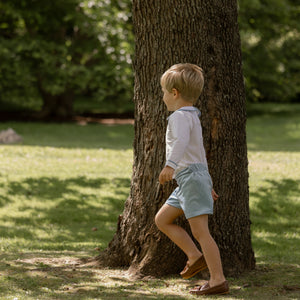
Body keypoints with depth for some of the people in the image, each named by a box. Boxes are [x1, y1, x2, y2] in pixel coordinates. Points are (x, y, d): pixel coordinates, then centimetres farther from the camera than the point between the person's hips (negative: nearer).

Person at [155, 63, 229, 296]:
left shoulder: (180, 116, -11)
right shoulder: (193, 116, 22)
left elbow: (181, 141, -32)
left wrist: (170, 165, -47)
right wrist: (207, 185, 34)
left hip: (191, 176, -10)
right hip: (187, 180, 10)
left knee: (199, 230, -11)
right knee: (162, 220, 13)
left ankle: (218, 280, -12)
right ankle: (195, 256, 8)